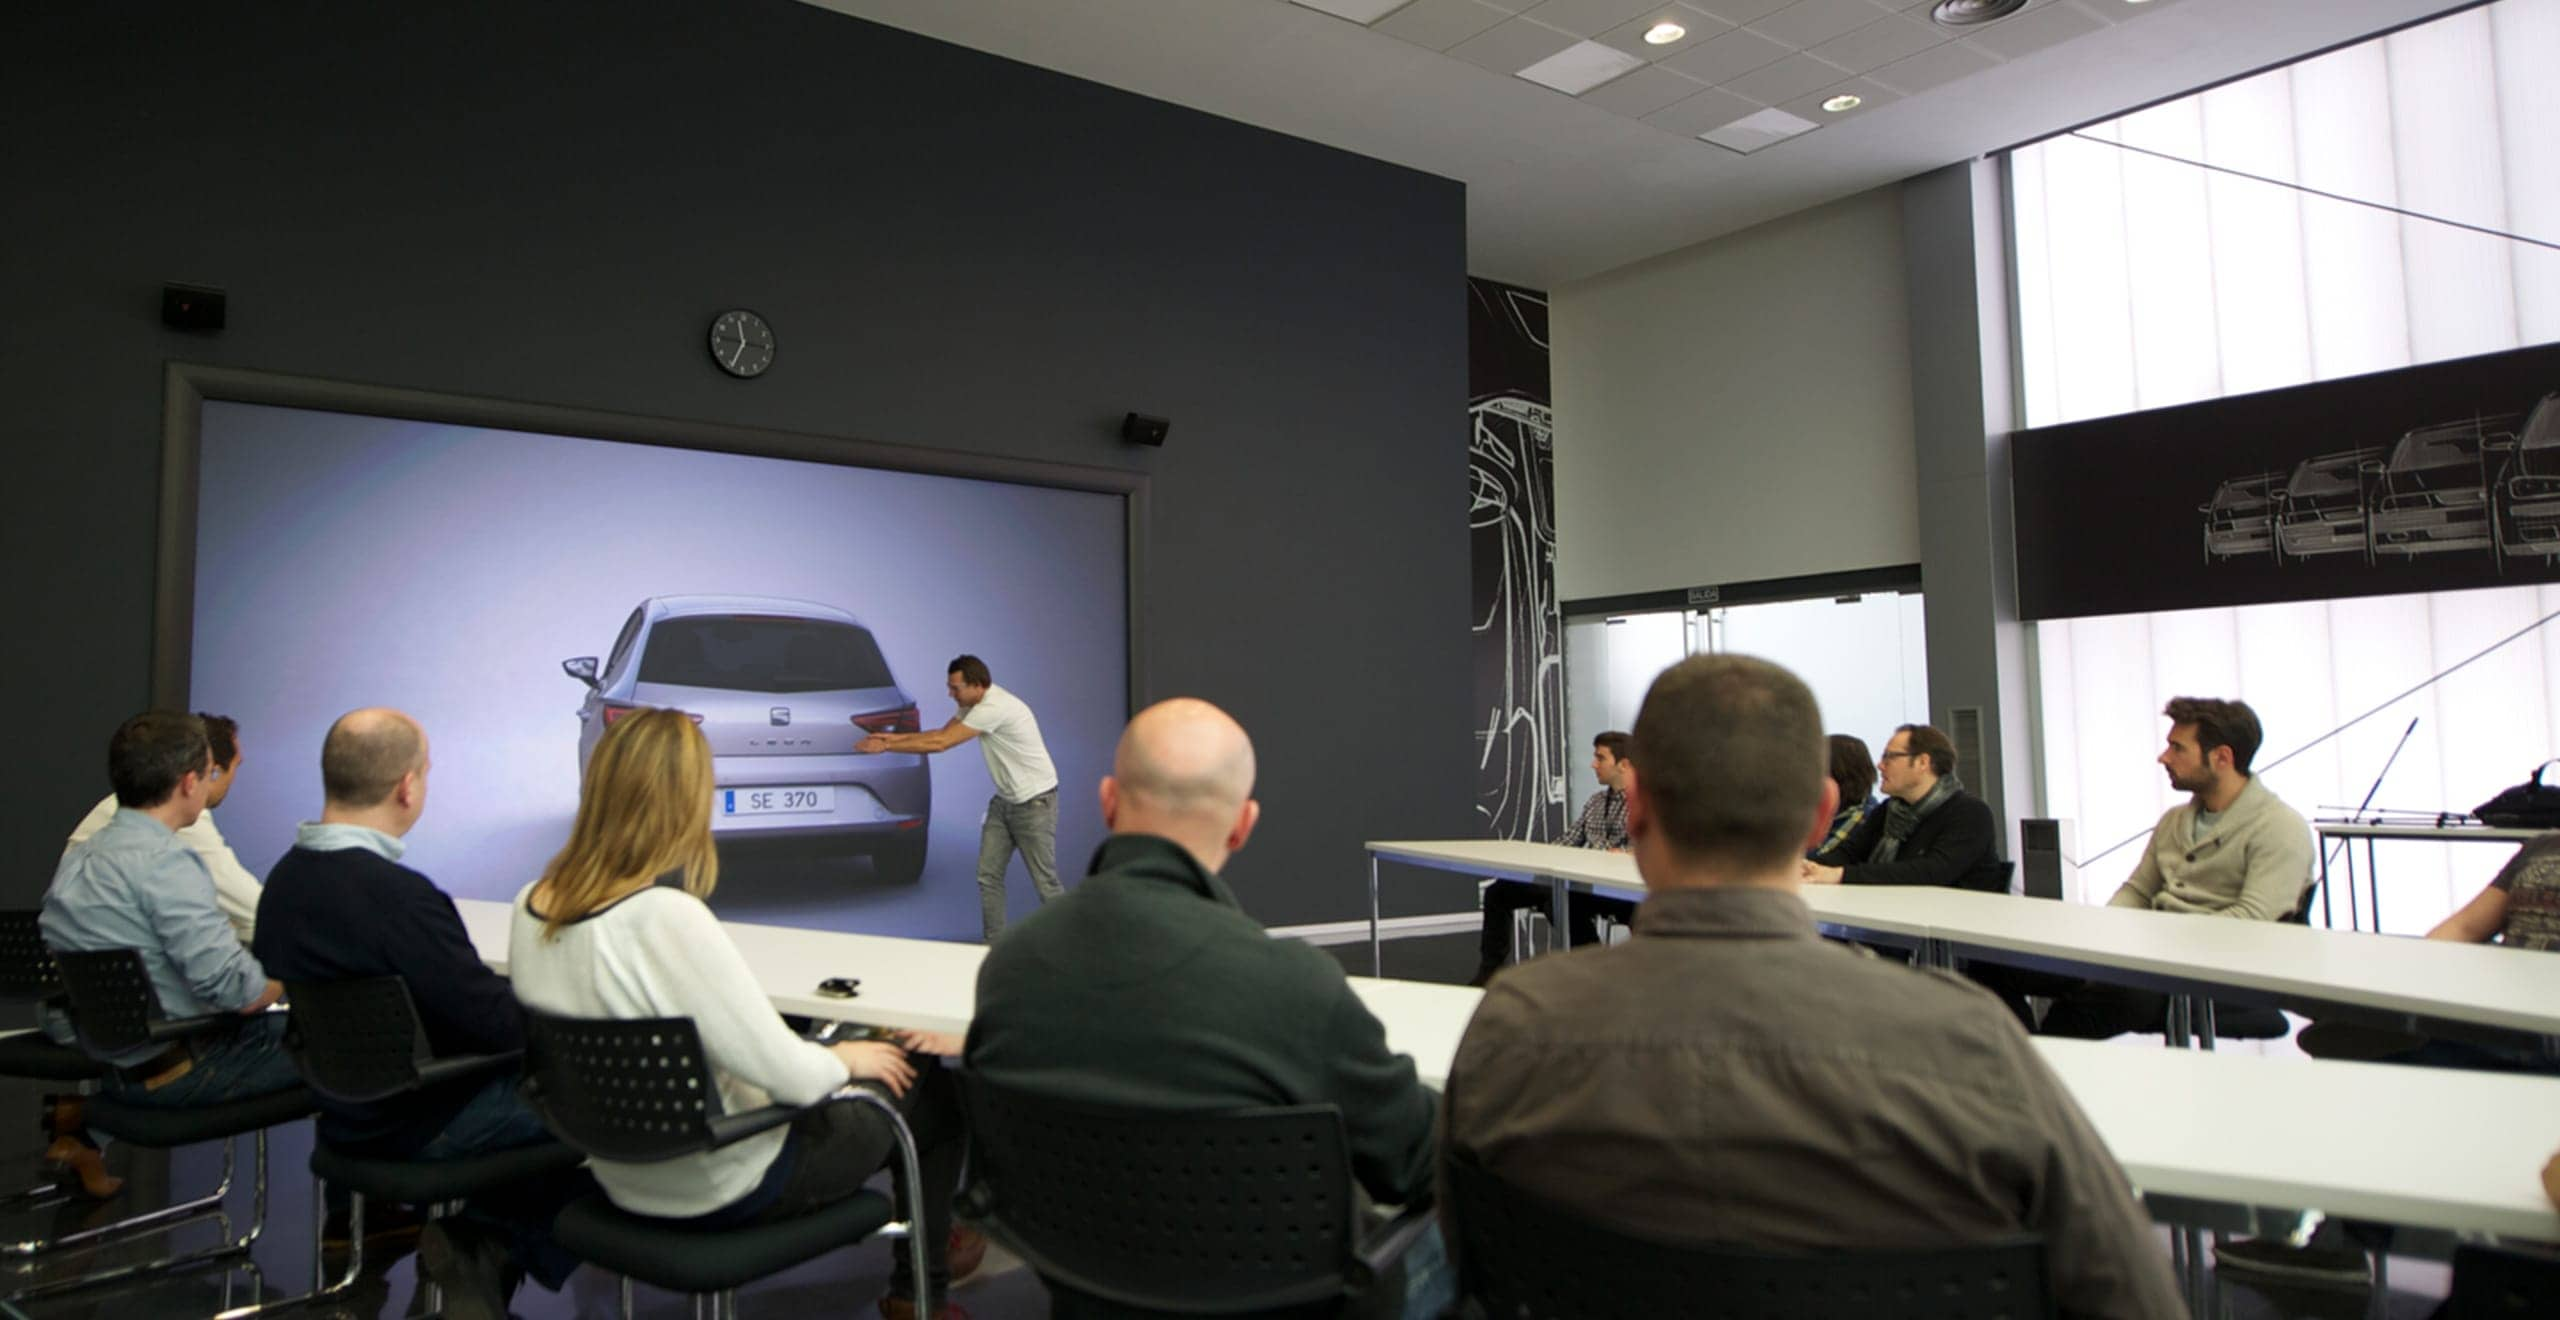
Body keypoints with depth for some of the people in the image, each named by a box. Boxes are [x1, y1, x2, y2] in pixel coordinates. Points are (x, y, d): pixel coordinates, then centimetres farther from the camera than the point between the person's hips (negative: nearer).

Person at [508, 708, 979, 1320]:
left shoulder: (530, 909, -8)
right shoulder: (667, 918, -33)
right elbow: (791, 1077, -27)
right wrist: (844, 1060, -7)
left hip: (623, 1173, 8)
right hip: (721, 1184, -8)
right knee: (931, 1089, 12)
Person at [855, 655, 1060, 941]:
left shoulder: (995, 708, -26)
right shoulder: (974, 704, 4)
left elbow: (940, 744, -24)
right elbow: (942, 733, 14)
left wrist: (886, 746, -17)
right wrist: (896, 737, 2)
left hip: (1035, 802, -9)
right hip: (1004, 801, 9)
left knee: (1045, 881, -3)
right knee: (988, 875, 6)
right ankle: (995, 946, 13)